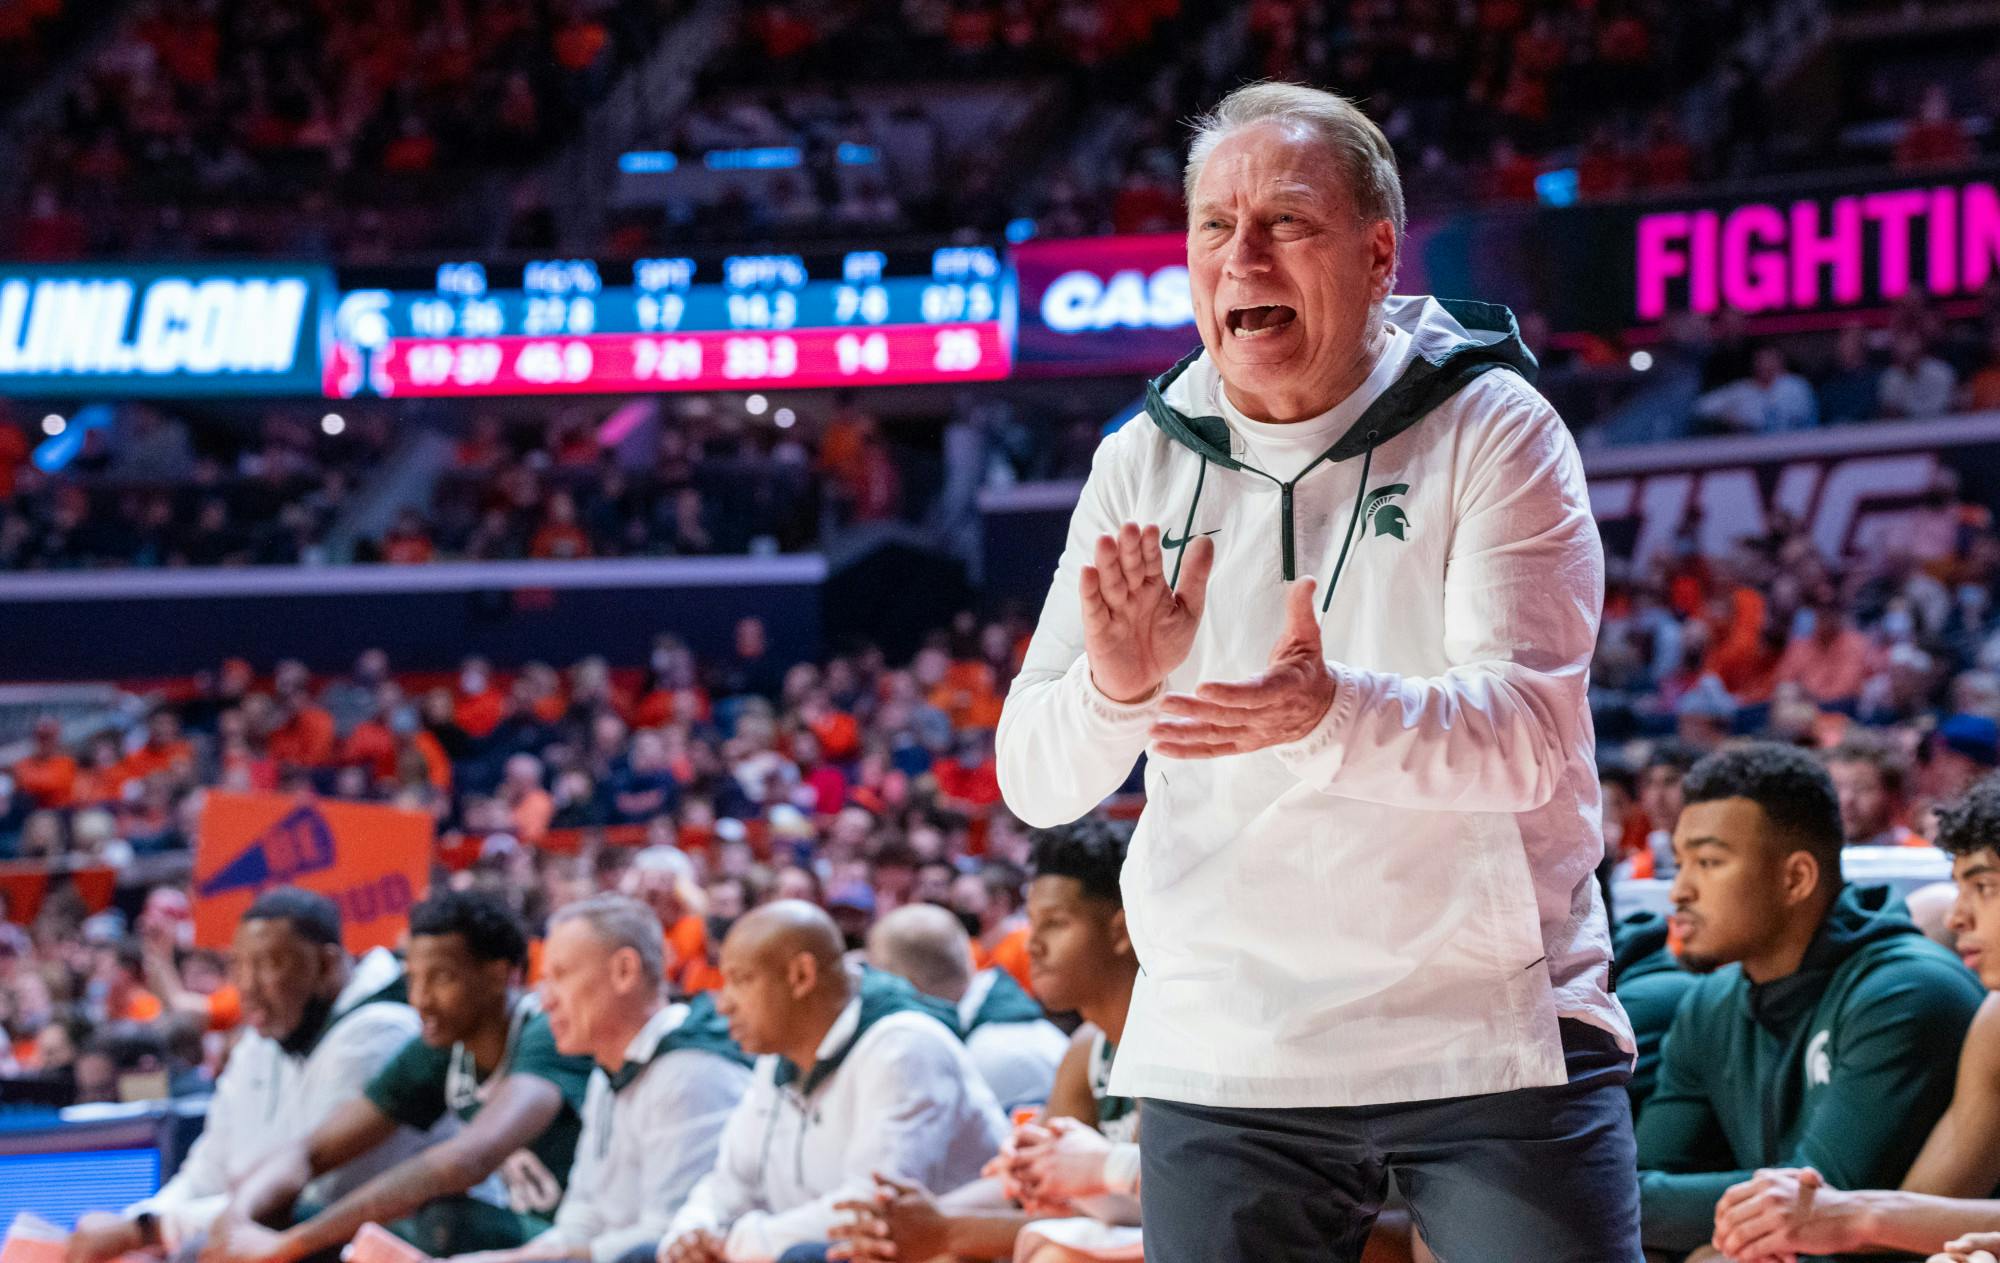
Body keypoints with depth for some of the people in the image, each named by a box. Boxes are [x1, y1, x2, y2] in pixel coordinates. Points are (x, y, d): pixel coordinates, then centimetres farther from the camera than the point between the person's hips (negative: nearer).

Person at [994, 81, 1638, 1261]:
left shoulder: (1491, 430, -6)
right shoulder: (1145, 466, 4)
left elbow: (1526, 732, -18)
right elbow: (1034, 784, -1)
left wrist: (1330, 715, -38)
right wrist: (1117, 687, -23)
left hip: (1493, 1038, -3)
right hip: (1225, 1058, 3)